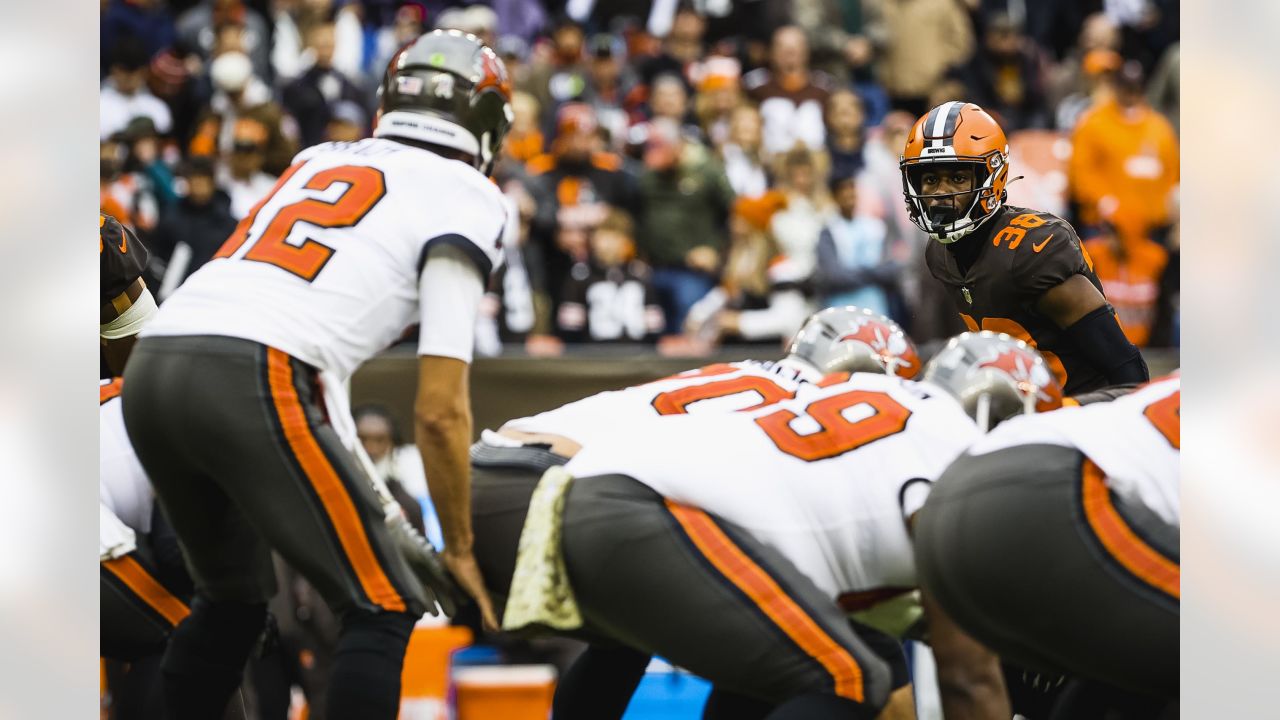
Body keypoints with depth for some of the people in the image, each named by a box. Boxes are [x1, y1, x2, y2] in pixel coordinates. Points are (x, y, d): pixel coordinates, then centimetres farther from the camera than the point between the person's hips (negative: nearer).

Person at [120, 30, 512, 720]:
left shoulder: (318, 162, 29)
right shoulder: (463, 197, 9)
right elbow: (440, 410, 4)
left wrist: (374, 506, 35)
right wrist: (458, 547, 16)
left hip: (152, 362, 7)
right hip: (251, 380, -7)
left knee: (231, 597, 27)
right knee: (384, 607, 6)